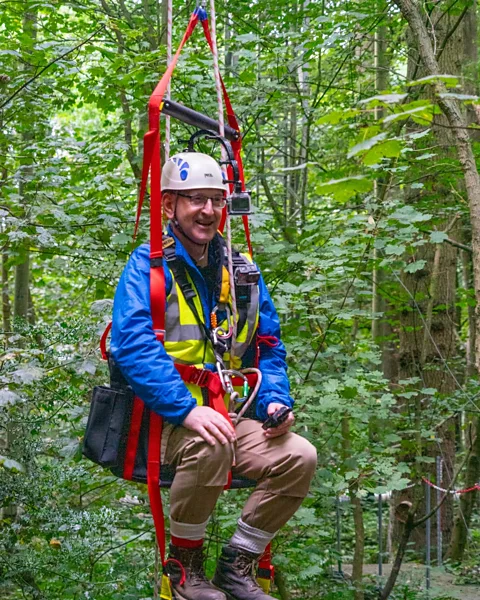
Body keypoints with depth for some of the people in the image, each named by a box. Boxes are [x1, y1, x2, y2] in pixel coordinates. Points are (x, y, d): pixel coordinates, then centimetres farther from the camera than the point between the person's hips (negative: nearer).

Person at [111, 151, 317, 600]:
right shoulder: (149, 265, -5)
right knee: (209, 444, -37)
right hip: (162, 420, -6)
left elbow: (269, 346, 18)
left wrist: (275, 400, -3)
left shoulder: (240, 270, 14)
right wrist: (187, 409, -31)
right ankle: (184, 563, -12)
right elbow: (132, 344, -20)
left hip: (227, 416, 6)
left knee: (300, 456, -17)